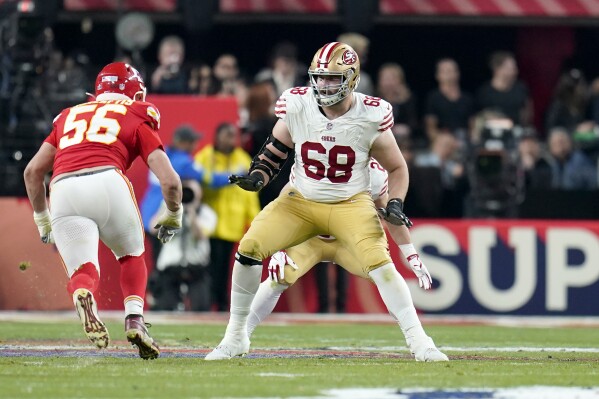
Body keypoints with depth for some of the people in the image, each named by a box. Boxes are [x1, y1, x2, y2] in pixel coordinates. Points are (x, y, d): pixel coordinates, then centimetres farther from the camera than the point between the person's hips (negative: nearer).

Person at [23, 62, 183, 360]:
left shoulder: (69, 116, 32)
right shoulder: (137, 117, 22)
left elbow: (32, 172, 26)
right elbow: (169, 180, 13)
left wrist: (42, 219, 38)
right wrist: (173, 215, 32)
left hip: (63, 190, 2)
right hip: (108, 182, -2)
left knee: (82, 271, 5)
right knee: (132, 256, 24)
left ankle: (83, 297, -30)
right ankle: (134, 319, 4)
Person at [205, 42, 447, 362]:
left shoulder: (370, 118, -16)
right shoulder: (297, 105, -12)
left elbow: (397, 168, -1)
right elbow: (275, 150, 4)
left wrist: (395, 205, -16)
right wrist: (256, 178, -14)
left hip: (350, 204, -2)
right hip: (299, 201, 2)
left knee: (380, 263, -24)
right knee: (249, 248, -12)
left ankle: (418, 341, -15)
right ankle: (235, 338, 4)